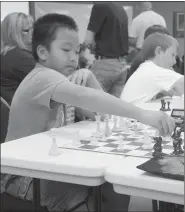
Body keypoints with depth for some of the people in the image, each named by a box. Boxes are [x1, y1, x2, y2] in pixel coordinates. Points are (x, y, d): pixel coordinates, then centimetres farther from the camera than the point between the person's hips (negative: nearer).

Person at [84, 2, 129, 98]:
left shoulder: (100, 6, -10)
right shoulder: (122, 10, 13)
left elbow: (88, 40, -12)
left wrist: (96, 45, 6)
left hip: (106, 63, -8)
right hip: (122, 64, 8)